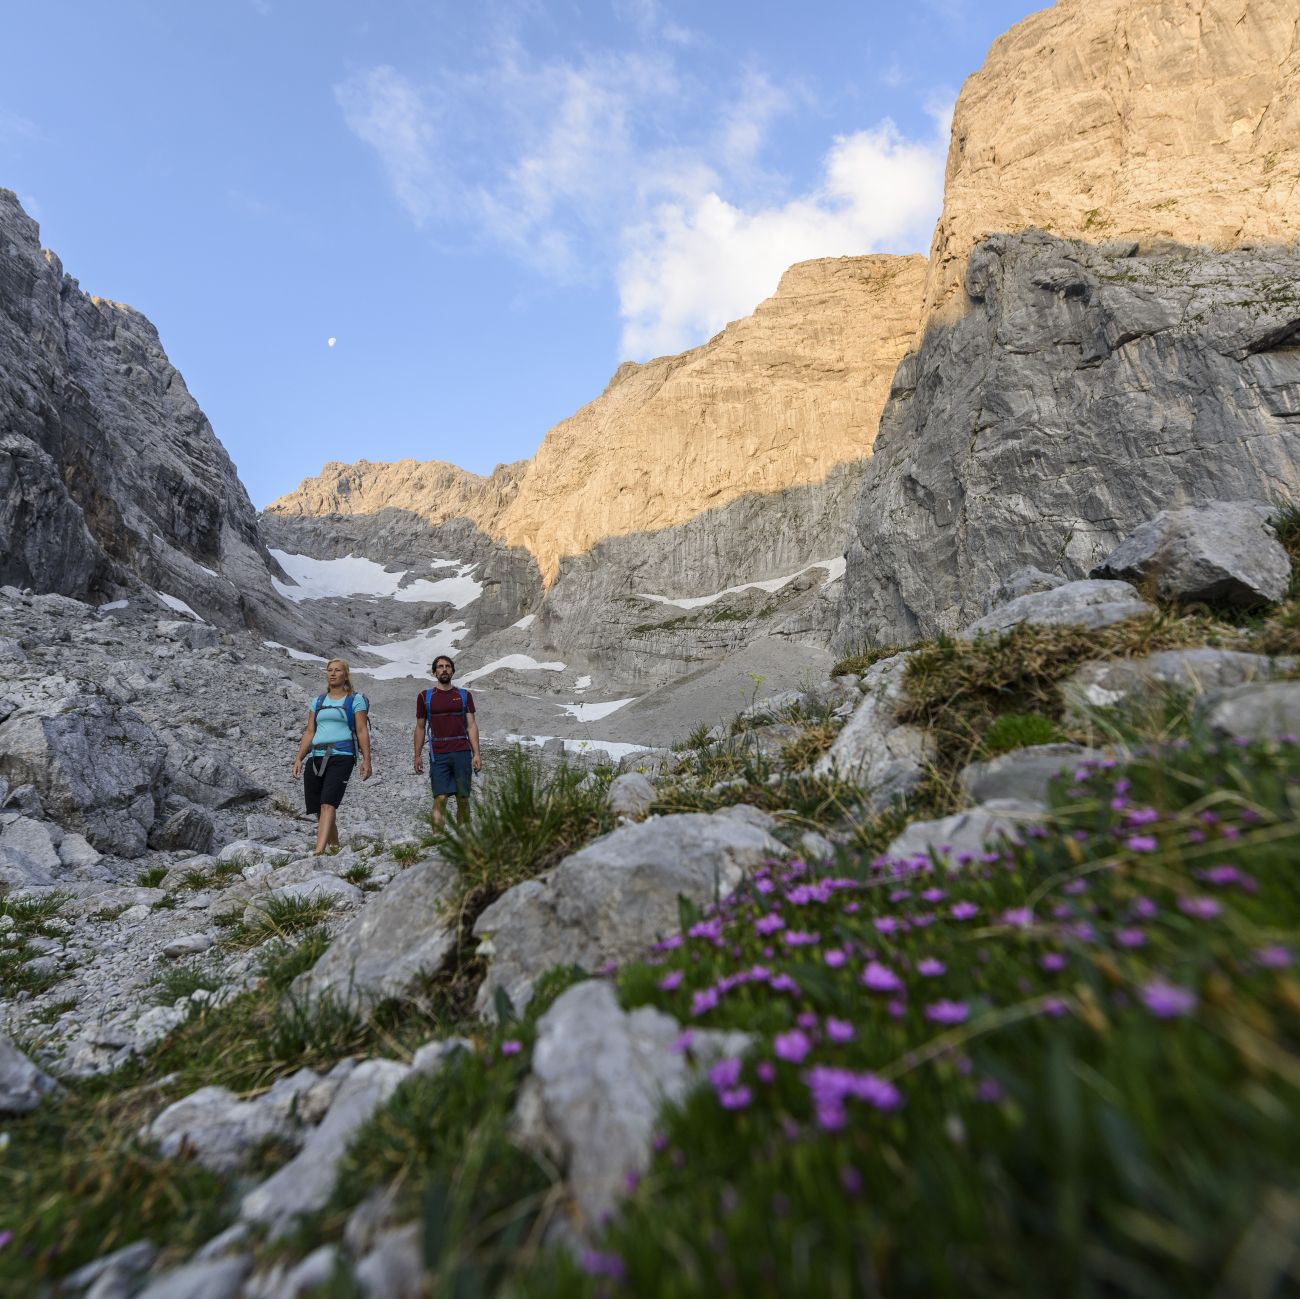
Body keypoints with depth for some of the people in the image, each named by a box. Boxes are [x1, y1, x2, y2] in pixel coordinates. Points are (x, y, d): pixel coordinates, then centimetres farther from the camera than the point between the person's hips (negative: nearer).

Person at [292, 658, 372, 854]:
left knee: (327, 805, -20)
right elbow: (309, 732, 16)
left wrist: (366, 760, -7)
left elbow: (362, 731, -1)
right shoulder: (318, 701, 19)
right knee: (318, 810, 5)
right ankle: (335, 848, 20)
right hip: (316, 757, 5)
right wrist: (299, 759, 7)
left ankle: (318, 853, -29)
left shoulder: (356, 700, 5)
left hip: (342, 756, -5)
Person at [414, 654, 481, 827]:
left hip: (462, 752, 1)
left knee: (463, 799, 5)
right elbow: (420, 727, 11)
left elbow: (472, 725, 6)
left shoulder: (464, 695, 9)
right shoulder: (424, 696, 8)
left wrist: (476, 754, -3)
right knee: (440, 799, -10)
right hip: (438, 754, -1)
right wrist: (418, 755, 6)